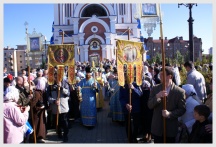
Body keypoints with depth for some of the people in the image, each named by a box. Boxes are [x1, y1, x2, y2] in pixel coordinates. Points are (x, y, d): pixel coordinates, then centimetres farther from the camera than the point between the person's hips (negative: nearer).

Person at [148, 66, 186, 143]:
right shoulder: (155, 88, 0)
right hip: (157, 127, 2)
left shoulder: (180, 91, -9)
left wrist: (169, 114, -22)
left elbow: (182, 109, -6)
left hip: (171, 129, -2)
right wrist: (157, 96, -22)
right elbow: (149, 105, -4)